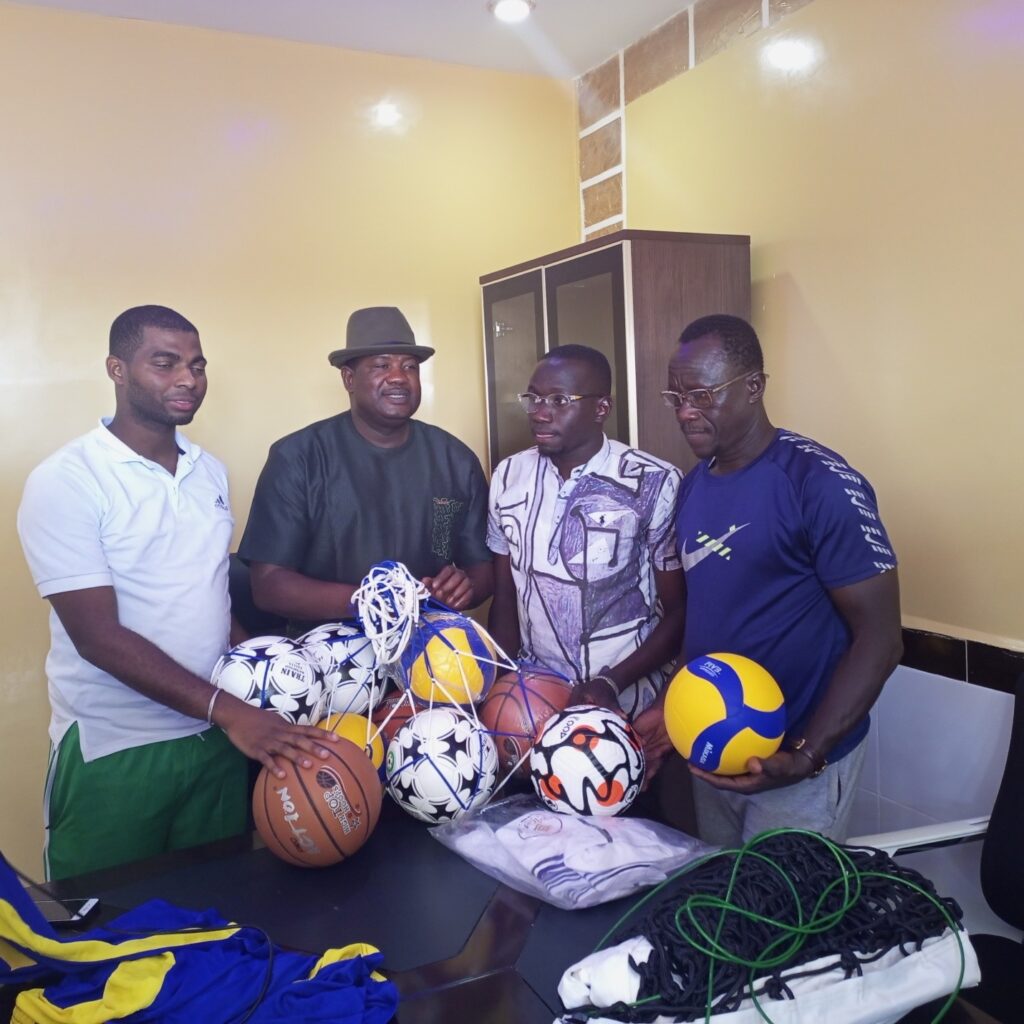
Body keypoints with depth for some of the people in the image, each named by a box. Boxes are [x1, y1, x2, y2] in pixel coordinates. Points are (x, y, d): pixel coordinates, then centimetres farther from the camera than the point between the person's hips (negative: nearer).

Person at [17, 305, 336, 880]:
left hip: (220, 739, 5)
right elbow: (99, 637, -17)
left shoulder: (211, 471, 7)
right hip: (114, 752, -5)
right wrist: (226, 709, -23)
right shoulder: (65, 481, -12)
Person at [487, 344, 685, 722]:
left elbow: (679, 612, -7)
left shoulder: (656, 484, -13)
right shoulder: (508, 477, 1)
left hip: (629, 702, -3)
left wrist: (612, 684, -16)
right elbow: (505, 599, 8)